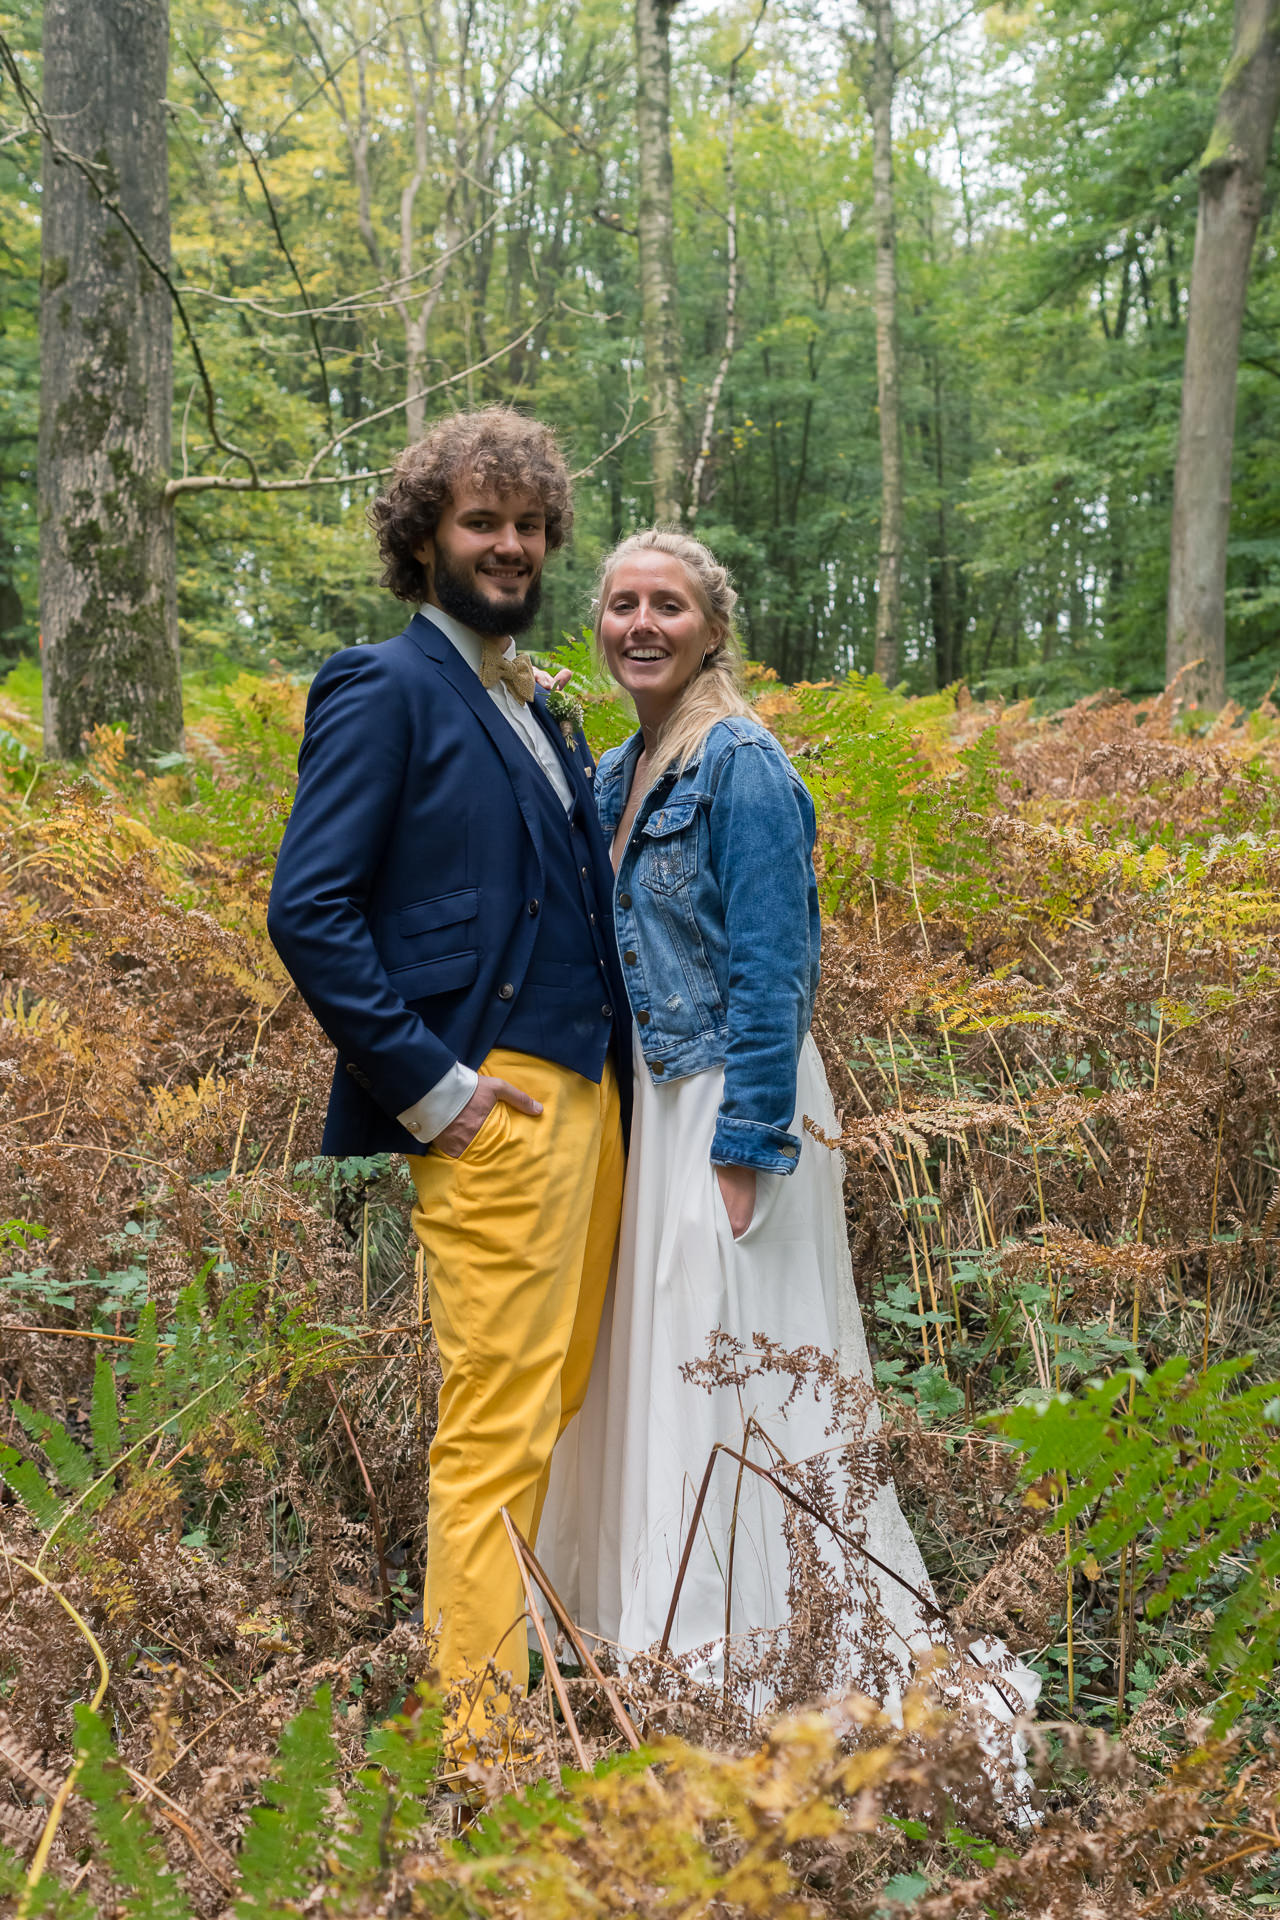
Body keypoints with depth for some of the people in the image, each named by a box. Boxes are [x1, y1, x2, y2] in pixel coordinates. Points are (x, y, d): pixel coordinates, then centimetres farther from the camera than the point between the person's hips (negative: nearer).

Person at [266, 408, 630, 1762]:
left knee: (560, 1403, 14)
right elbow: (308, 909, -14)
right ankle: (479, 1735, 5)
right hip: (492, 1108, -8)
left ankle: (550, 1675, 27)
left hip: (588, 1090, 9)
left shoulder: (532, 708, 19)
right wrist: (423, 1081, -16)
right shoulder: (387, 689, -7)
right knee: (497, 1425, -5)